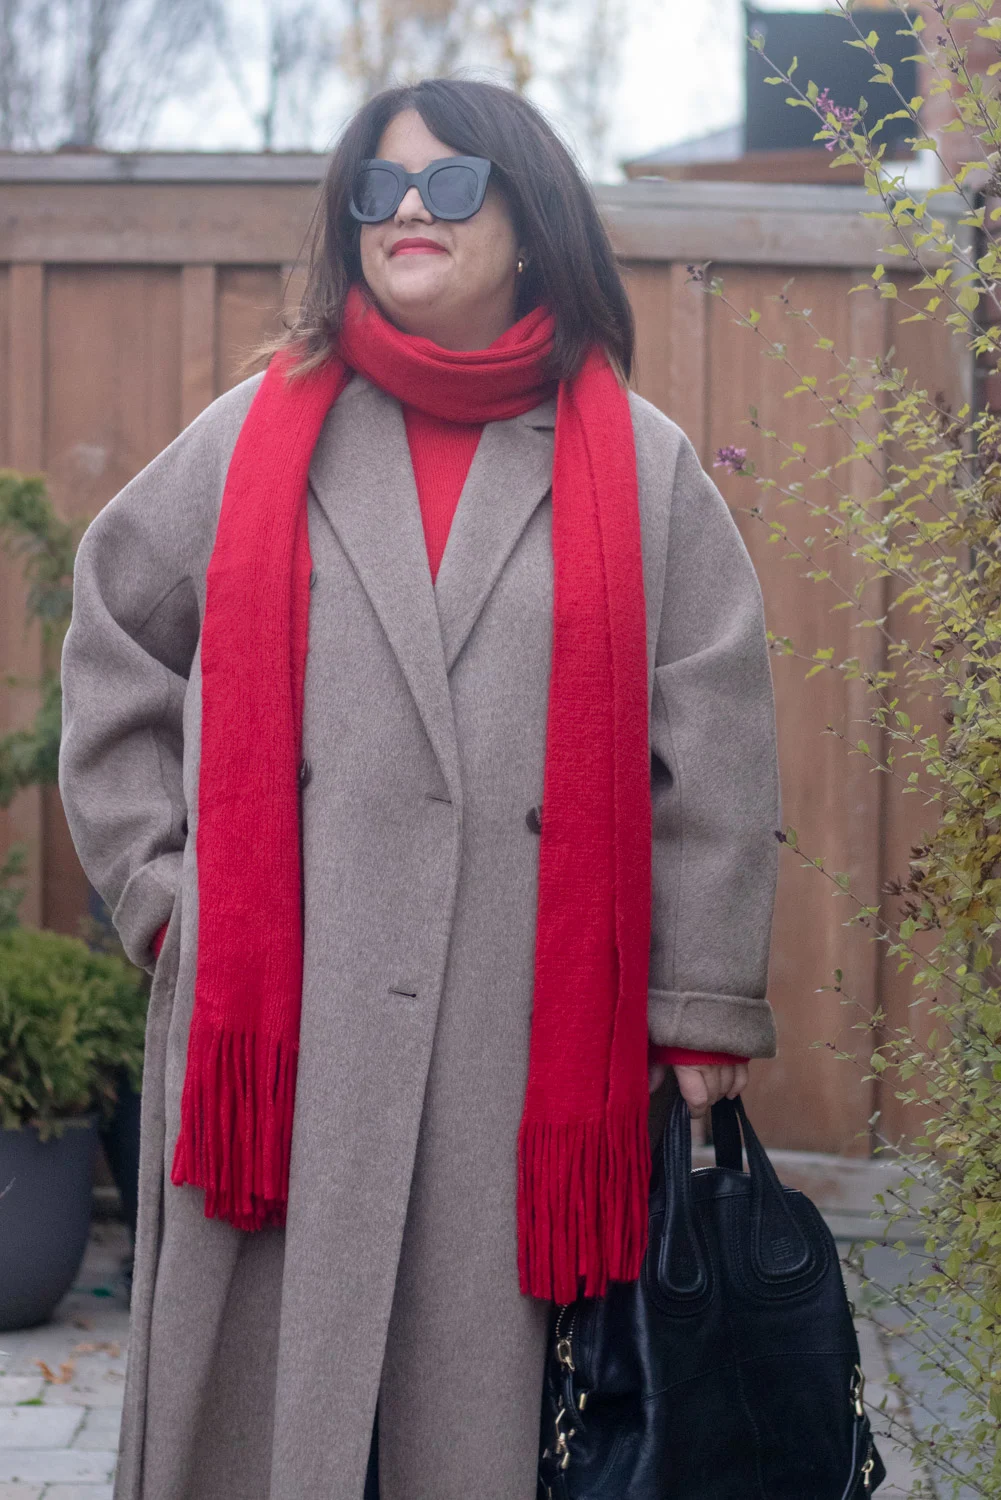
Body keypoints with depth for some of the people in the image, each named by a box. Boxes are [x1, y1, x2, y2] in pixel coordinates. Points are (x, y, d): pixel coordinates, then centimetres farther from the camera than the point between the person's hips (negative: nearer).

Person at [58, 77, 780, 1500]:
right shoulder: (257, 435, 11)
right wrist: (156, 878, 7)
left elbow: (713, 748, 5)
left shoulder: (640, 467, 8)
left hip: (531, 1037, 0)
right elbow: (113, 646, 17)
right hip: (279, 1020, 1)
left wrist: (706, 1005, 1)